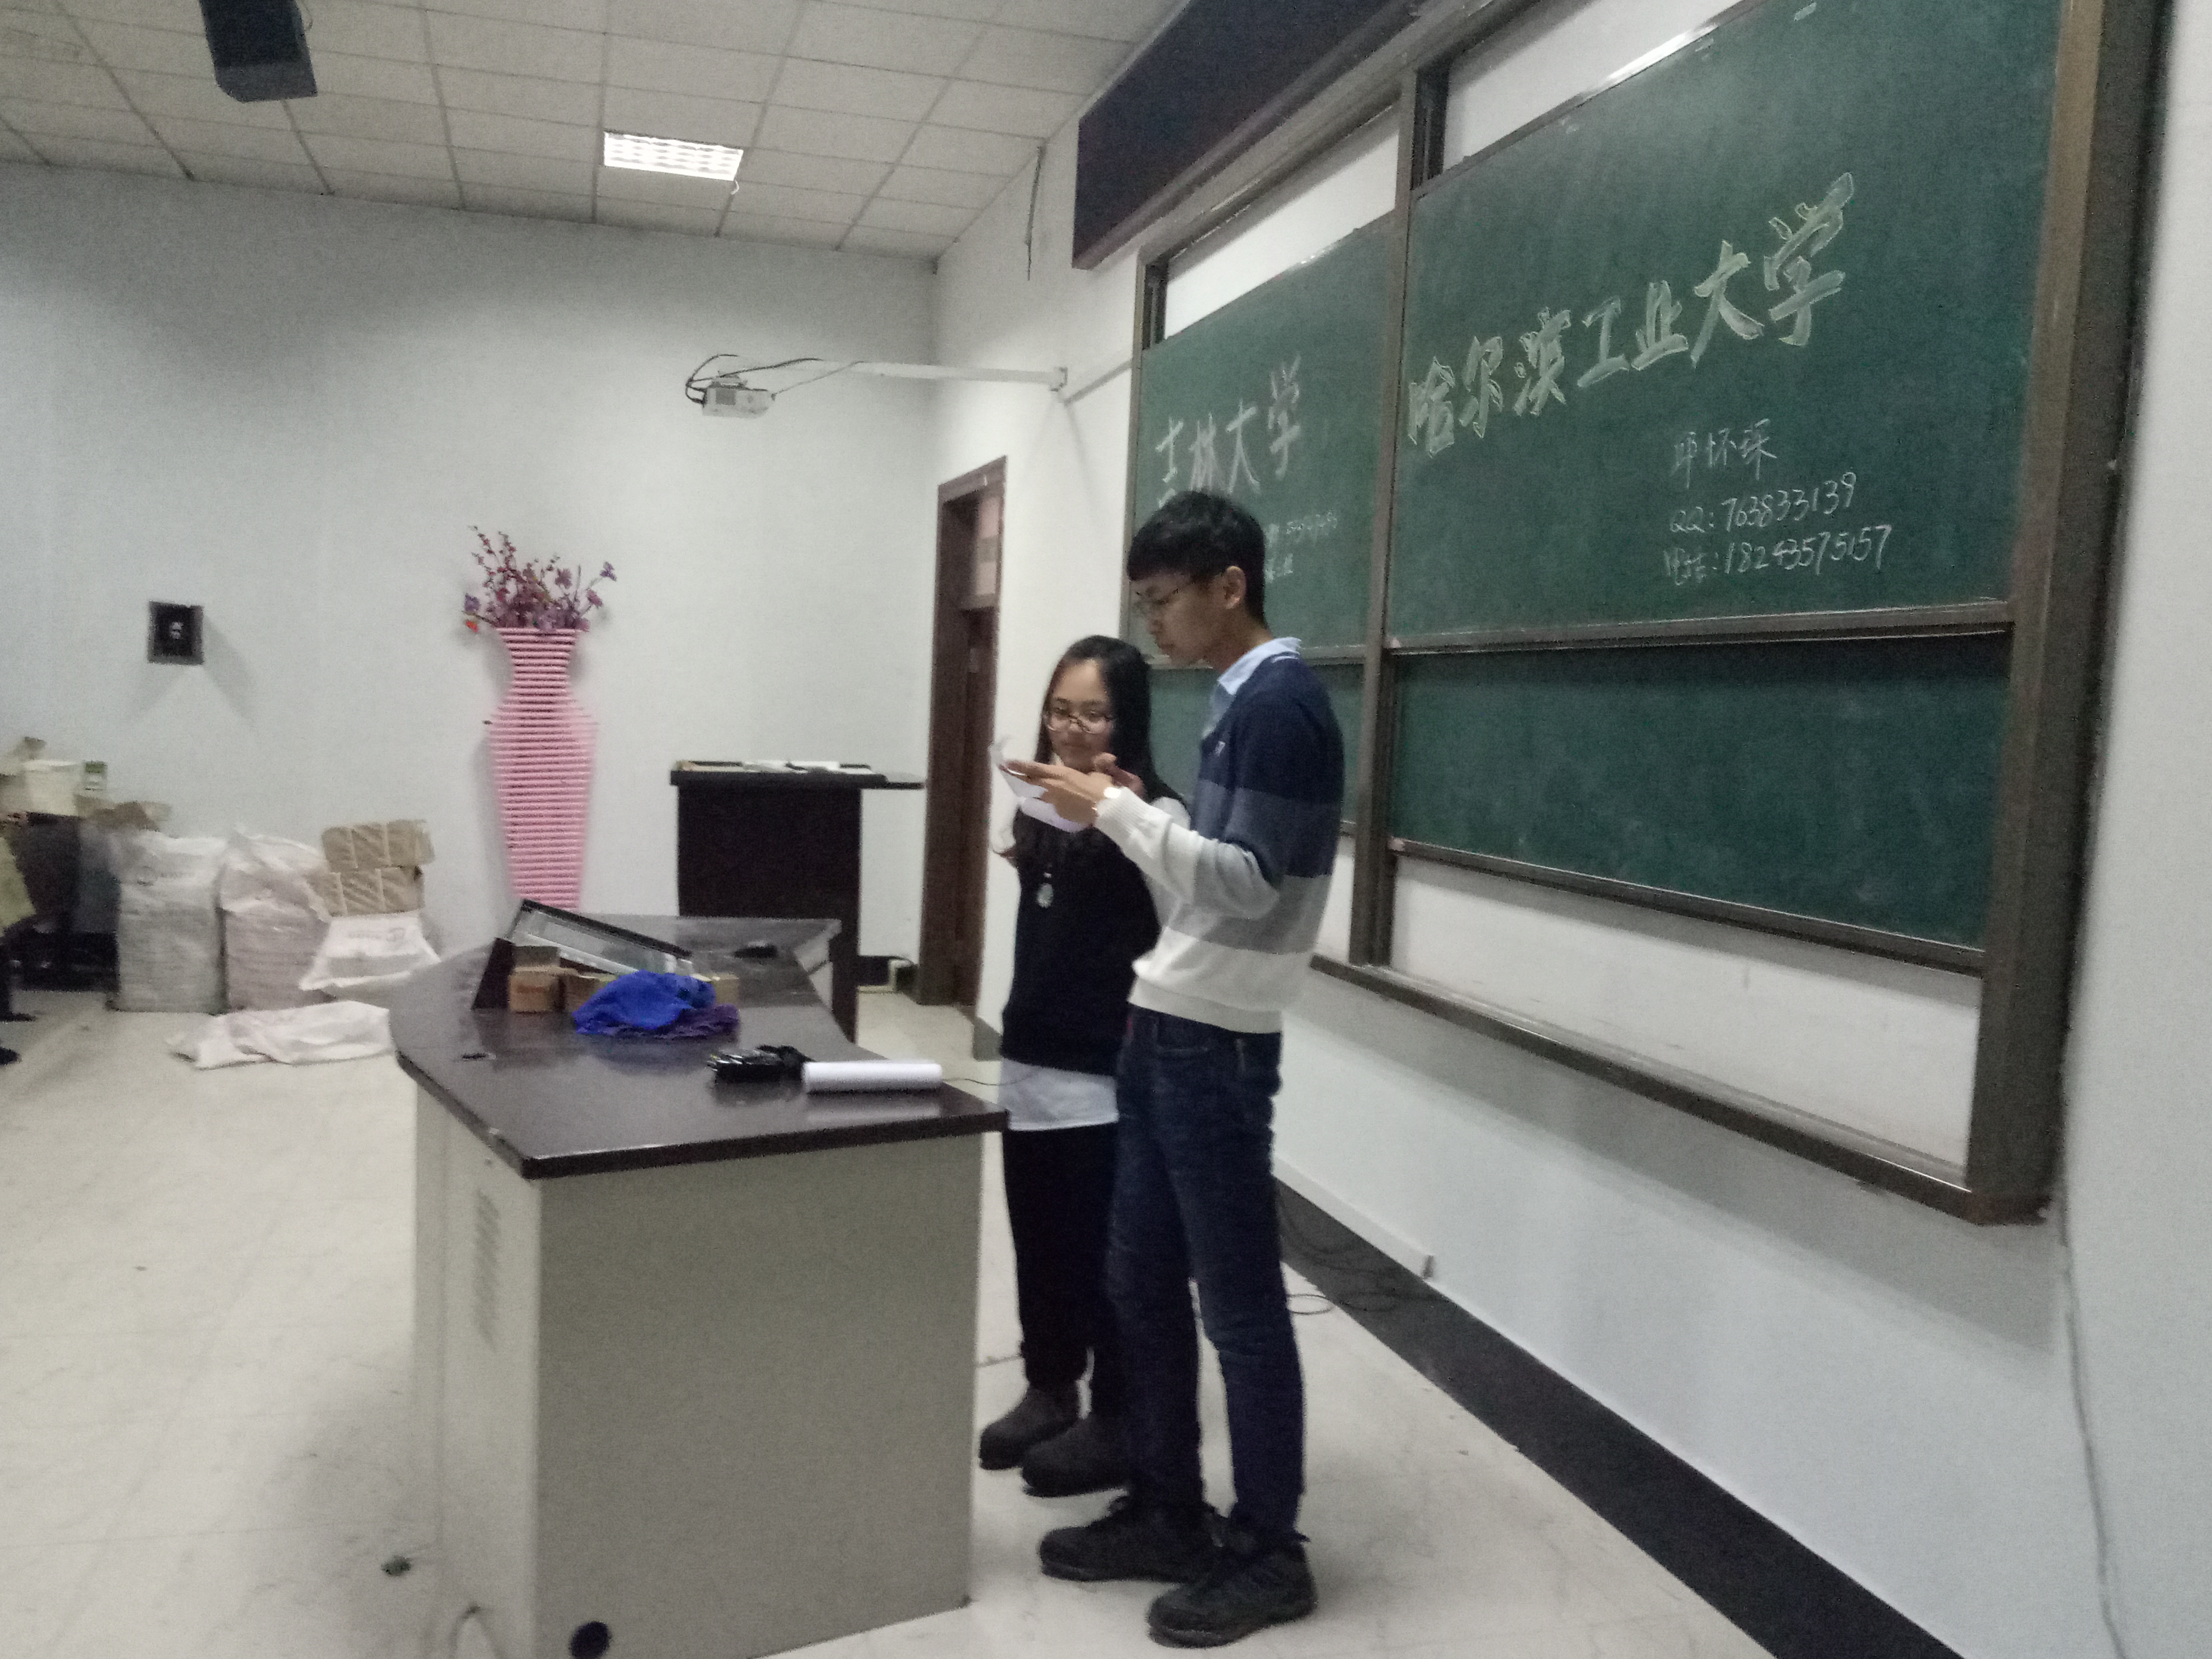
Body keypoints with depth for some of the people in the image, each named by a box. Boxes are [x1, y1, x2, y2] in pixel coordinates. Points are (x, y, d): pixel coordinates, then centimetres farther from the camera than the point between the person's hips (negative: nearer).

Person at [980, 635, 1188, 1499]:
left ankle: (1117, 1422, 19)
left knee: (1104, 1252, 4)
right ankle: (1048, 1391, 34)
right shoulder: (1043, 806, 9)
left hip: (1111, 1077, -7)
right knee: (1039, 1243, 17)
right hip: (1030, 1062, 7)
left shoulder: (1155, 815, -13)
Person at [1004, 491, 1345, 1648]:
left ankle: (1268, 1552, 17)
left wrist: (1115, 808, -17)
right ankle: (1167, 1513, 30)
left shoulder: (1280, 701, -15)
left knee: (1238, 1300, 2)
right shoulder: (1240, 700, 14)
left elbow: (1248, 883, -21)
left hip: (1216, 1044, -10)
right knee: (1141, 1280, 16)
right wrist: (1118, 810, 7)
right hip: (1168, 1029, 10)